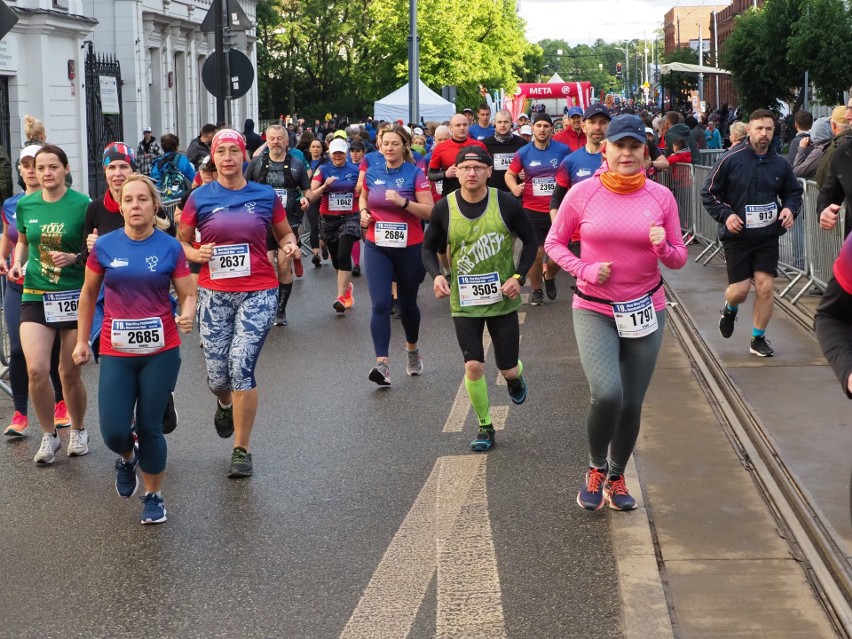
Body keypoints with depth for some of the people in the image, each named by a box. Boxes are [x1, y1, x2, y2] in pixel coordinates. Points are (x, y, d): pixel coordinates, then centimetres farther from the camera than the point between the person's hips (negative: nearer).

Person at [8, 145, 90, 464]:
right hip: (35, 296, 2)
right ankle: (48, 435, 9)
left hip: (74, 296, -2)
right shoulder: (25, 204, 3)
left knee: (69, 372, 6)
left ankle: (78, 431, 31)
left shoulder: (82, 204, -8)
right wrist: (17, 263, 1)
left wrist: (73, 258, -20)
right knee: (36, 369, -12)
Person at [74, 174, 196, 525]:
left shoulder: (170, 248, -5)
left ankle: (153, 496, 26)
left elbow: (188, 294, -2)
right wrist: (82, 340, 10)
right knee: (114, 432, -6)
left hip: (161, 353, -1)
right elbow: (88, 294, 10)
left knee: (149, 427, 5)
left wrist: (187, 315, -24)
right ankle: (127, 458, 32)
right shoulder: (104, 246, -2)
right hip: (116, 353, 1)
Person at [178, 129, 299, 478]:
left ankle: (241, 451, 0)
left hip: (258, 292, -1)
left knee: (241, 364, -15)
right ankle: (225, 403, 44)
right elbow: (181, 242, 10)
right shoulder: (200, 198, 2)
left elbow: (285, 233, 16)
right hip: (215, 293, 1)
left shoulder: (266, 195, 2)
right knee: (217, 376, 2)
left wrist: (289, 245, -7)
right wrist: (197, 254, -11)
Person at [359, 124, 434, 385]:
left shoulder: (415, 174, -7)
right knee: (380, 305, -12)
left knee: (407, 303, 14)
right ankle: (382, 364, -16)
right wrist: (363, 212, 3)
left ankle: (412, 349, 41)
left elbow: (429, 211, -11)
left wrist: (404, 202, -24)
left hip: (409, 248, -2)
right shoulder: (372, 173, 4)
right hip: (377, 248, 2)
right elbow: (363, 198, 24)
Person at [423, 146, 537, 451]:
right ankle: (485, 427, 14)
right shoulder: (444, 208, -8)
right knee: (473, 367, -7)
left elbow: (531, 241, 2)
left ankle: (516, 375, 45)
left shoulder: (506, 204, -11)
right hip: (464, 301, 0)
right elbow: (429, 248, 5)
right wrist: (437, 274, -15)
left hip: (502, 299, 0)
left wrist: (519, 277, -12)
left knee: (507, 370, 5)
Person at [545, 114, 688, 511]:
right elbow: (553, 243, 3)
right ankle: (596, 468, 7)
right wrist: (584, 270, -13)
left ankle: (616, 478, 33)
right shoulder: (582, 194, -7)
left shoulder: (660, 197, -2)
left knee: (632, 404, 9)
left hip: (645, 311, 3)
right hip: (594, 310, -2)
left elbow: (679, 259, 4)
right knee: (607, 395, -21)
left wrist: (663, 248, -18)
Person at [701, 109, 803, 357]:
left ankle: (758, 339, 15)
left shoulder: (780, 164, 1)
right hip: (737, 235, -2)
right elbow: (708, 193, -2)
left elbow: (793, 192, 16)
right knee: (740, 290, -2)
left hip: (768, 235, 2)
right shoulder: (731, 160, -8)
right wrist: (725, 214, -16)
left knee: (766, 287, -3)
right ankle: (730, 310, 36)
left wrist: (790, 208, -5)